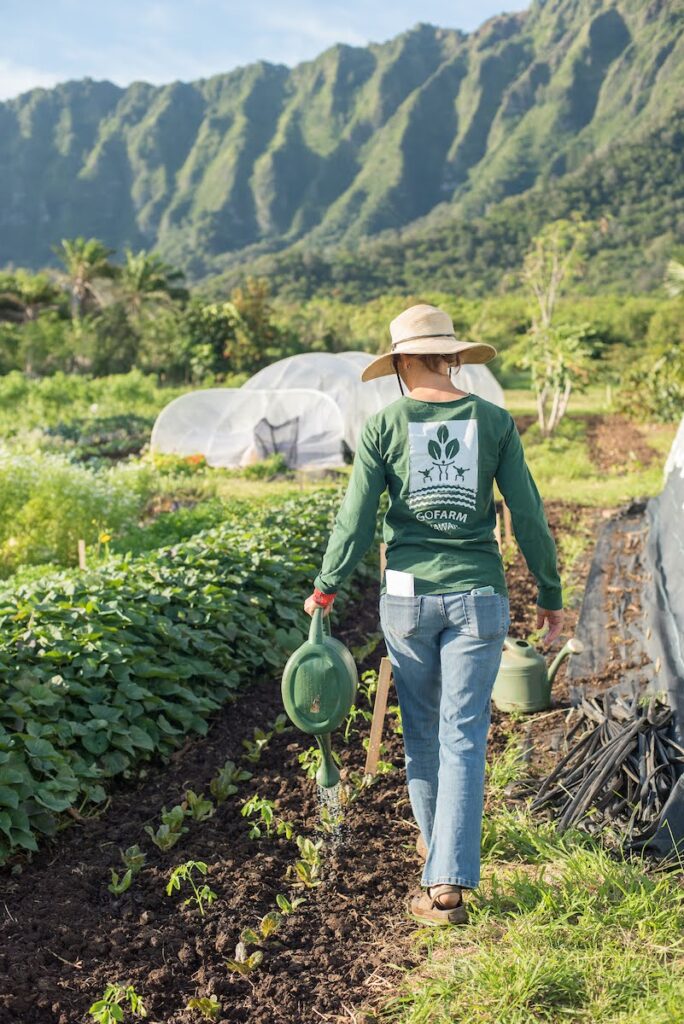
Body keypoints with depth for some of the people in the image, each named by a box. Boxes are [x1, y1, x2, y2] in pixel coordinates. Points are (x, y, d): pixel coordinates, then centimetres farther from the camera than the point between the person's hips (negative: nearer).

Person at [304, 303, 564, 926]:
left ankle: (434, 839, 38)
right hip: (477, 596, 0)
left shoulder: (384, 425, -3)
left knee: (422, 727, 18)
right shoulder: (494, 421, 0)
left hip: (408, 594, 0)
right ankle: (448, 880, -4)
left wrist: (325, 589, 10)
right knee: (463, 737, 3)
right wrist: (551, 596, 11)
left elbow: (356, 521, -4)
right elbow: (529, 517, 0)